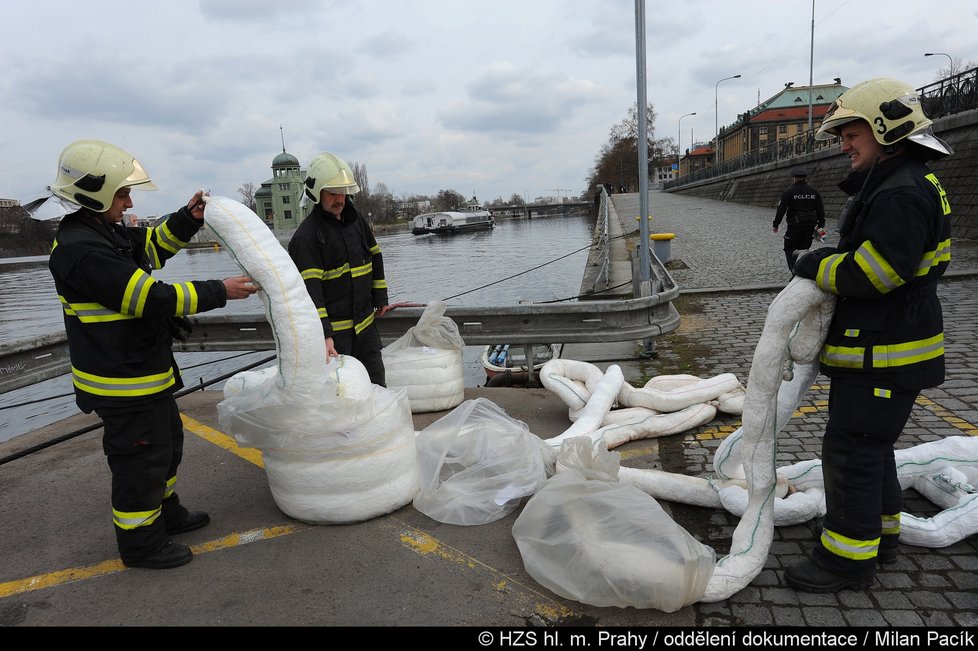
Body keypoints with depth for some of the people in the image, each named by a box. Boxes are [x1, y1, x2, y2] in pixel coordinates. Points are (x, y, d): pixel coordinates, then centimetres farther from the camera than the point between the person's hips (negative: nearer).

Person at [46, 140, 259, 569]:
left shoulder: (104, 233, 6)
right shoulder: (82, 251, -25)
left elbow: (154, 245, 19)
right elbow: (152, 298, -28)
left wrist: (188, 219, 1)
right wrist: (219, 292, -22)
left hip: (146, 371, 10)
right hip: (123, 383, -10)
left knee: (167, 442, 23)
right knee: (141, 459, 4)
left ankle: (166, 512, 41)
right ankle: (140, 542, 22)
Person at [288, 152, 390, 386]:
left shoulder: (355, 219, 8)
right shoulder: (305, 236, -15)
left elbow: (375, 257, 20)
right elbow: (309, 289, -23)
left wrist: (380, 298, 18)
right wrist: (323, 335, -30)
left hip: (365, 323, 7)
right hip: (333, 329, -7)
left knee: (377, 384, 15)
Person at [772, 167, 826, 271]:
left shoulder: (788, 192, -8)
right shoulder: (814, 192, 8)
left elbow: (781, 210, -9)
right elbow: (820, 210, 12)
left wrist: (776, 224, -1)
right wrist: (821, 224, 21)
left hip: (794, 226, -5)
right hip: (810, 226, 5)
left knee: (789, 250, 4)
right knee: (804, 249, 15)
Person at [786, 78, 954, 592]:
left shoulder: (904, 194, -20)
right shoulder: (888, 187, 15)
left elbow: (871, 273, -29)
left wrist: (815, 267, -13)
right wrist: (824, 262, 4)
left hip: (886, 356, -11)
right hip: (870, 348, 11)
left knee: (851, 450, -3)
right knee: (870, 444, 21)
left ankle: (848, 558, 10)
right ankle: (880, 532, 37)